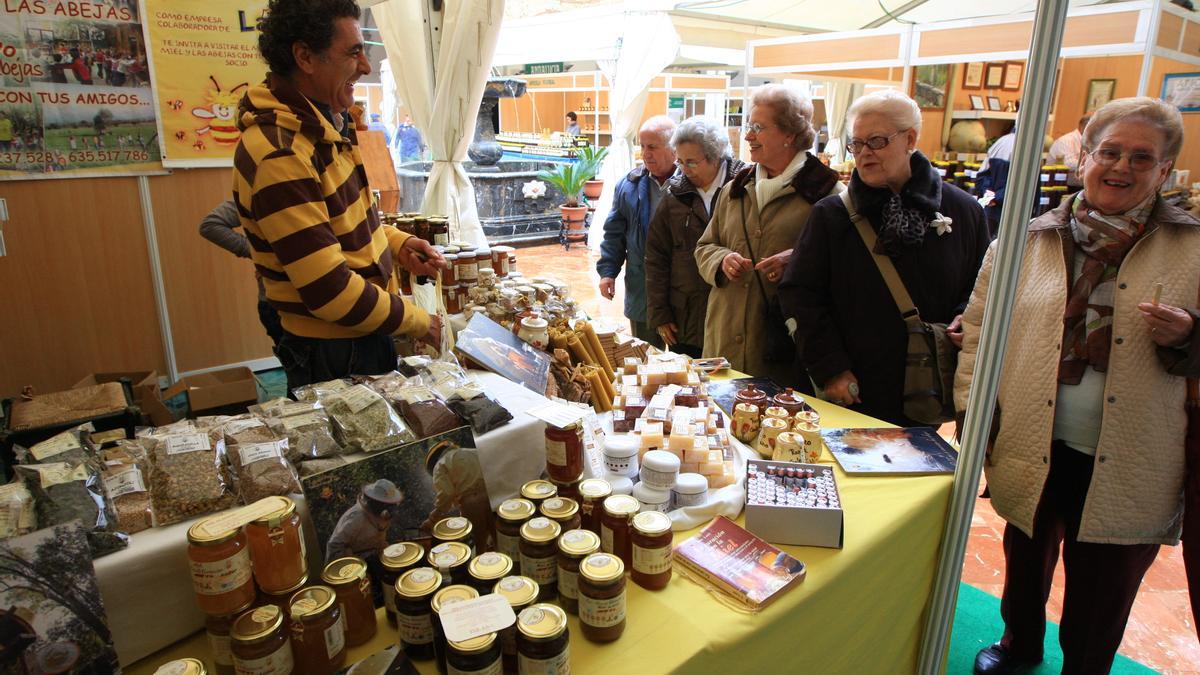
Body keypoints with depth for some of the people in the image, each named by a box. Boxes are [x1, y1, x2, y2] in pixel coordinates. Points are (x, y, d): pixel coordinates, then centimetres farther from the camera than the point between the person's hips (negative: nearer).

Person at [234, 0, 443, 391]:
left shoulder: (323, 125, 5)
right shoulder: (279, 155, -26)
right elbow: (330, 291, -27)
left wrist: (396, 242, 2)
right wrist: (418, 322, -15)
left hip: (366, 337, 9)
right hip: (332, 356, -9)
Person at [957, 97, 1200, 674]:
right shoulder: (1025, 241, 0)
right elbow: (978, 330, 2)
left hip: (1125, 470, -1)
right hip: (1033, 454, 1)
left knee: (1099, 600, 14)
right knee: (1026, 563, 24)